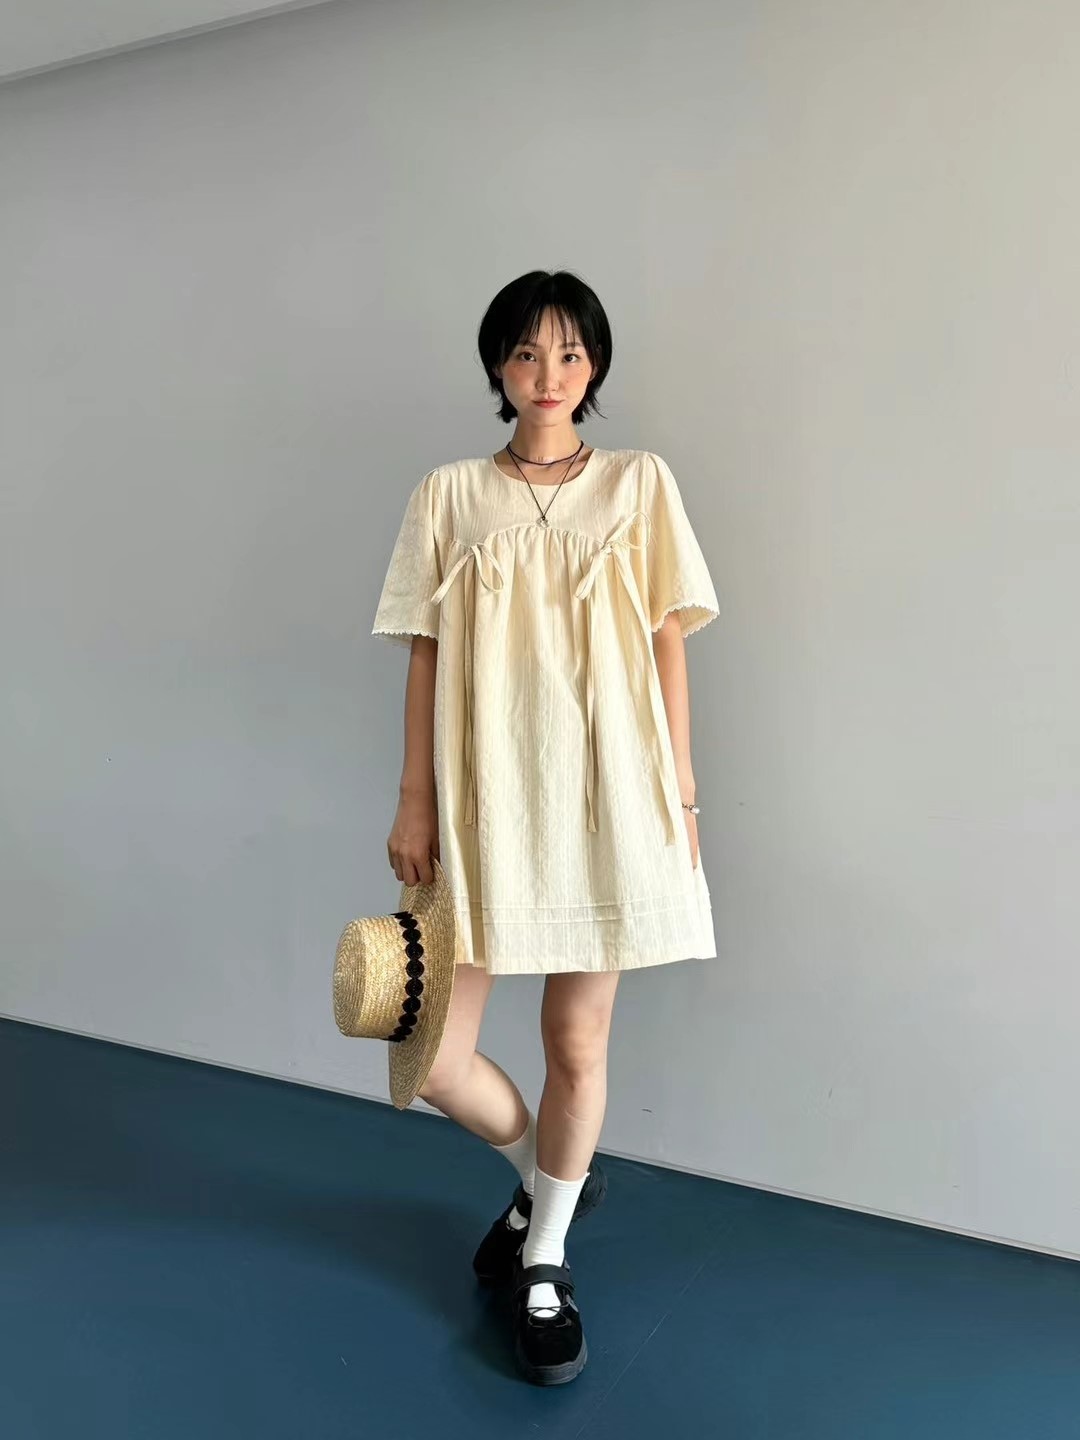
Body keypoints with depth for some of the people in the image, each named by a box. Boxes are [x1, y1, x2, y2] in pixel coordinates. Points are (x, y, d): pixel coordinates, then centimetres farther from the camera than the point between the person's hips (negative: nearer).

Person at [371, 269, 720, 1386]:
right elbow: (425, 659, 4)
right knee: (434, 1058, 0)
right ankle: (547, 1172, 34)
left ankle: (544, 1259, 33)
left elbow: (666, 649, 5)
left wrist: (681, 792, 2)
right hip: (484, 799, 1)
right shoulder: (448, 495, 7)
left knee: (578, 1045, 7)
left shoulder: (640, 484, 6)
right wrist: (414, 802, 0)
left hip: (605, 797, 0)